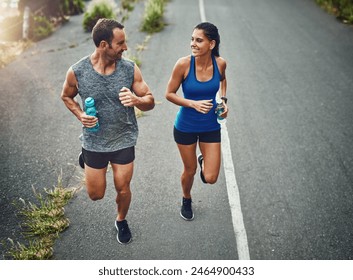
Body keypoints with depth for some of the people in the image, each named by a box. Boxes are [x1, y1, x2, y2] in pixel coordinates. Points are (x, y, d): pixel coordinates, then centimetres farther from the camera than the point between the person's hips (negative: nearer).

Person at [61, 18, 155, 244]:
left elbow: (150, 102, -8)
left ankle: (121, 221, 44)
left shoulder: (130, 69, -15)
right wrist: (80, 114, -14)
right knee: (96, 195, 14)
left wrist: (136, 100, -31)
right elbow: (66, 96, 5)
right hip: (94, 142, 0)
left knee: (123, 189, 10)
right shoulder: (77, 72, -16)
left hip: (124, 141, 0)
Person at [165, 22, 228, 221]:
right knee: (190, 171, 15)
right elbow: (169, 94, -10)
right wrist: (193, 104, -24)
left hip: (211, 126, 2)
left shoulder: (220, 63, -12)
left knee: (211, 178, 1)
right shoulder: (184, 64, -21)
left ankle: (204, 160, 39)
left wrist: (223, 99, -3)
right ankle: (187, 200, 49)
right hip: (186, 127, -2)